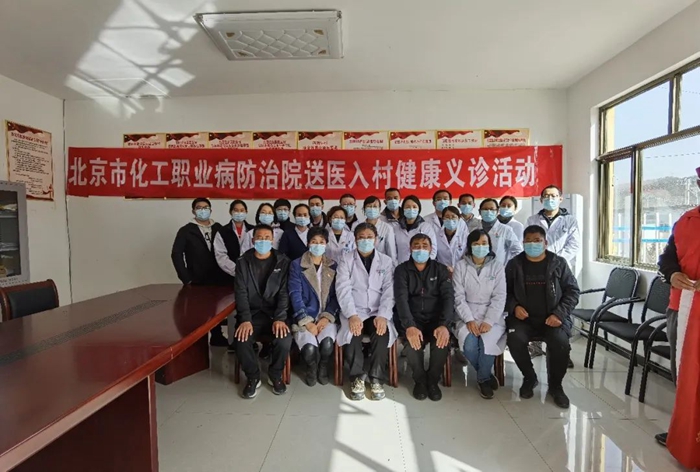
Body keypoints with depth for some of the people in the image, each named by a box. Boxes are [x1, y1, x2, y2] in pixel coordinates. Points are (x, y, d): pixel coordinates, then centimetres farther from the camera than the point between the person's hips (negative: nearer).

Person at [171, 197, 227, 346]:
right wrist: (186, 279, -10)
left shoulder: (218, 229, 9)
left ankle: (217, 336, 28)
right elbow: (176, 254, -4)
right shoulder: (186, 231, 2)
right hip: (197, 281, -2)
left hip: (217, 280, 3)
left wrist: (225, 274, -4)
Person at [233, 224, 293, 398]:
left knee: (285, 340, -27)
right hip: (252, 313, 1)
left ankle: (275, 375, 5)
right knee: (241, 341, -26)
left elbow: (284, 292, -5)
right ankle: (253, 377, 5)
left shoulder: (282, 261, 0)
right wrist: (245, 320, -17)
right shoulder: (243, 262, 3)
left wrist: (280, 318, -18)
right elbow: (241, 293, -4)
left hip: (275, 313, -1)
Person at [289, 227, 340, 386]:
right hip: (304, 317, -1)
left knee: (327, 343, -29)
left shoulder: (333, 266, 9)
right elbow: (295, 294, -7)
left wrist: (327, 317, -13)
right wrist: (307, 321, -15)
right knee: (309, 348, -28)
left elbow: (336, 295, 2)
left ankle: (323, 366, 8)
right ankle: (311, 367, 11)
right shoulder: (297, 265, 1)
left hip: (326, 316, 2)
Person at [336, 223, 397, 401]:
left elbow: (389, 291, -1)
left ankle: (377, 379, -11)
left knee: (382, 333, -30)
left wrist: (383, 316, -18)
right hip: (353, 312, 0)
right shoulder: (346, 261, 5)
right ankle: (357, 377, -9)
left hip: (378, 313, 1)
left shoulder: (386, 261, 9)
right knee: (352, 333, -31)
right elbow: (343, 290, -7)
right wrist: (352, 315, -22)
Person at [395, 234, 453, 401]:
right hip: (413, 319, -1)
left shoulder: (440, 269, 5)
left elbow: (448, 297, -6)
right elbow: (401, 299, -13)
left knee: (442, 342, -28)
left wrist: (444, 325, -25)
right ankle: (420, 380, 2)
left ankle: (433, 380, 1)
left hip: (436, 319, 1)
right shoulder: (402, 270, 1)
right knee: (412, 343, -30)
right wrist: (409, 326, -31)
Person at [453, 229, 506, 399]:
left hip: (492, 317, 0)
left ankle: (483, 378, 0)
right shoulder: (460, 266, 3)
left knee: (486, 342, -29)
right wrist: (469, 320, -16)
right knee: (469, 345, -27)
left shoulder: (497, 267, 4)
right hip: (468, 316, 0)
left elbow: (499, 297, -3)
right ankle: (487, 375, 5)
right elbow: (459, 297, -3)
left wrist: (489, 321, -16)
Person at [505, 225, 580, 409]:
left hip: (553, 317, 0)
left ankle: (555, 385, 1)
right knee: (515, 340, -28)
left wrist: (559, 313, -10)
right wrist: (514, 307, -10)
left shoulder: (559, 263, 4)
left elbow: (572, 291, 4)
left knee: (560, 343, -29)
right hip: (524, 318, 1)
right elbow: (505, 291, 10)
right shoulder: (514, 264, 6)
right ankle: (529, 377, 3)